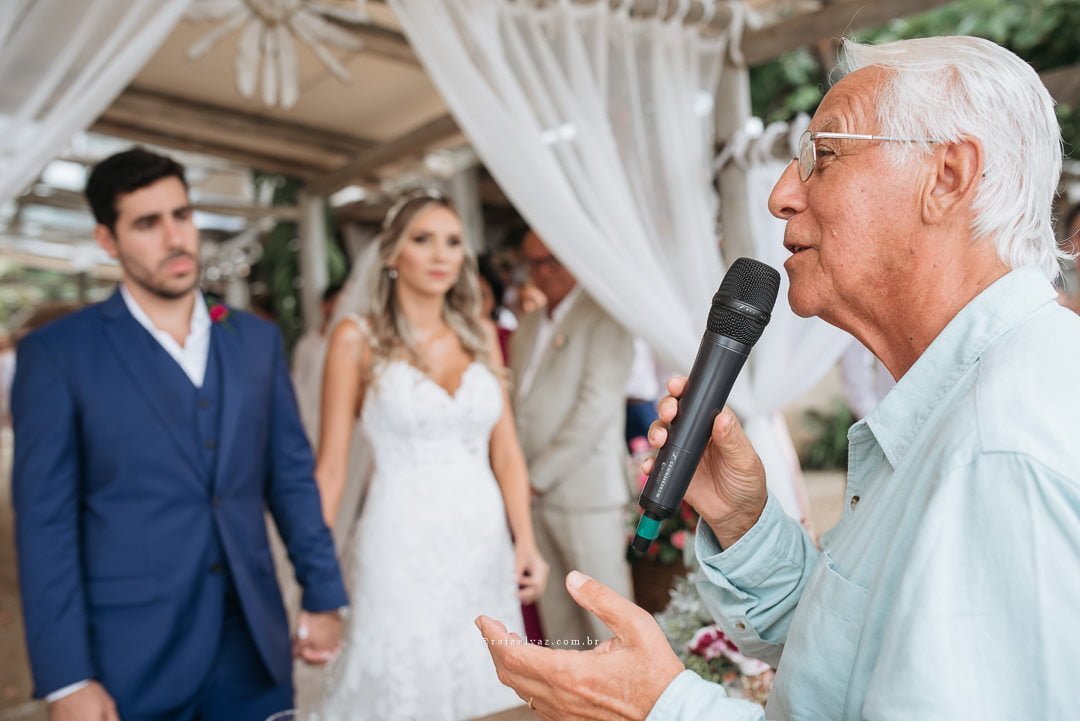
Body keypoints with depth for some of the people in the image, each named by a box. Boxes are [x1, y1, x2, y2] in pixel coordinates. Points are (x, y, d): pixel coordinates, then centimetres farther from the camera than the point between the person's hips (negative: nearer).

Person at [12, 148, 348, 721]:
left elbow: (293, 475, 7)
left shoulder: (257, 339, 6)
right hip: (127, 659, -3)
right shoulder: (58, 352, -5)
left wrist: (323, 595, 5)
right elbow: (45, 519, -7)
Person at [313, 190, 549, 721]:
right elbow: (331, 465, -4)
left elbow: (505, 450, 6)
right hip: (403, 544, -3)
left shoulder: (480, 334, 6)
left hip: (485, 541, 4)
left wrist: (526, 541, -5)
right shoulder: (358, 337, -5)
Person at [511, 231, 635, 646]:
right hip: (535, 493, 7)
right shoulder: (528, 326, 17)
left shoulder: (603, 316, -5)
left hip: (587, 492, -6)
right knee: (556, 617, 13)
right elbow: (519, 406, 16)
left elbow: (597, 406, -13)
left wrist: (540, 476, -11)